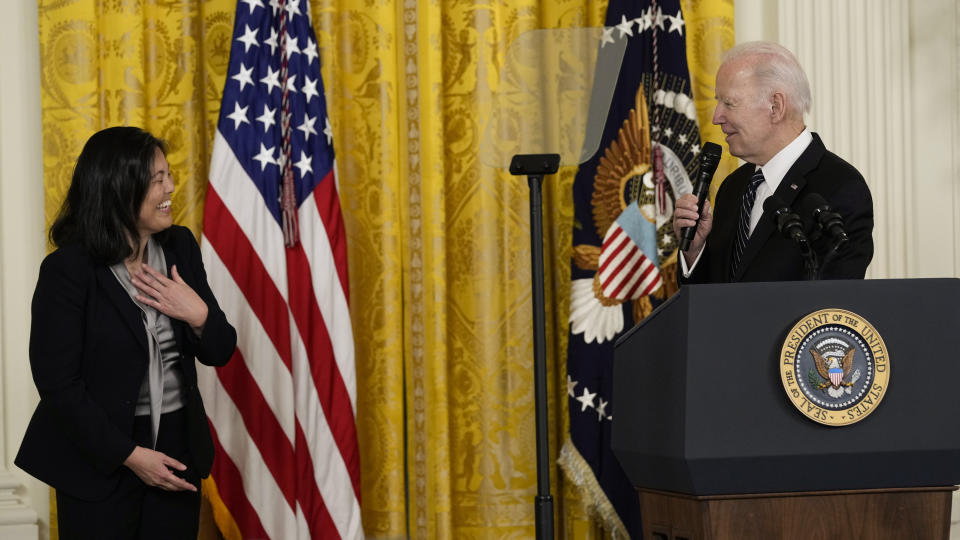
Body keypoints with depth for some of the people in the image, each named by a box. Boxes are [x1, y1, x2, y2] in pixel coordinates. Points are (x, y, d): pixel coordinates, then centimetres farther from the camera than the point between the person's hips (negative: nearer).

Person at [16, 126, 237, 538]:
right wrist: (129, 455, -15)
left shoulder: (180, 248, 3)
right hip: (101, 459, -5)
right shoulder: (67, 270, -12)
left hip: (177, 451, 5)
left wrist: (198, 315, -14)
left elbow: (220, 353, 8)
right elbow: (57, 383, -13)